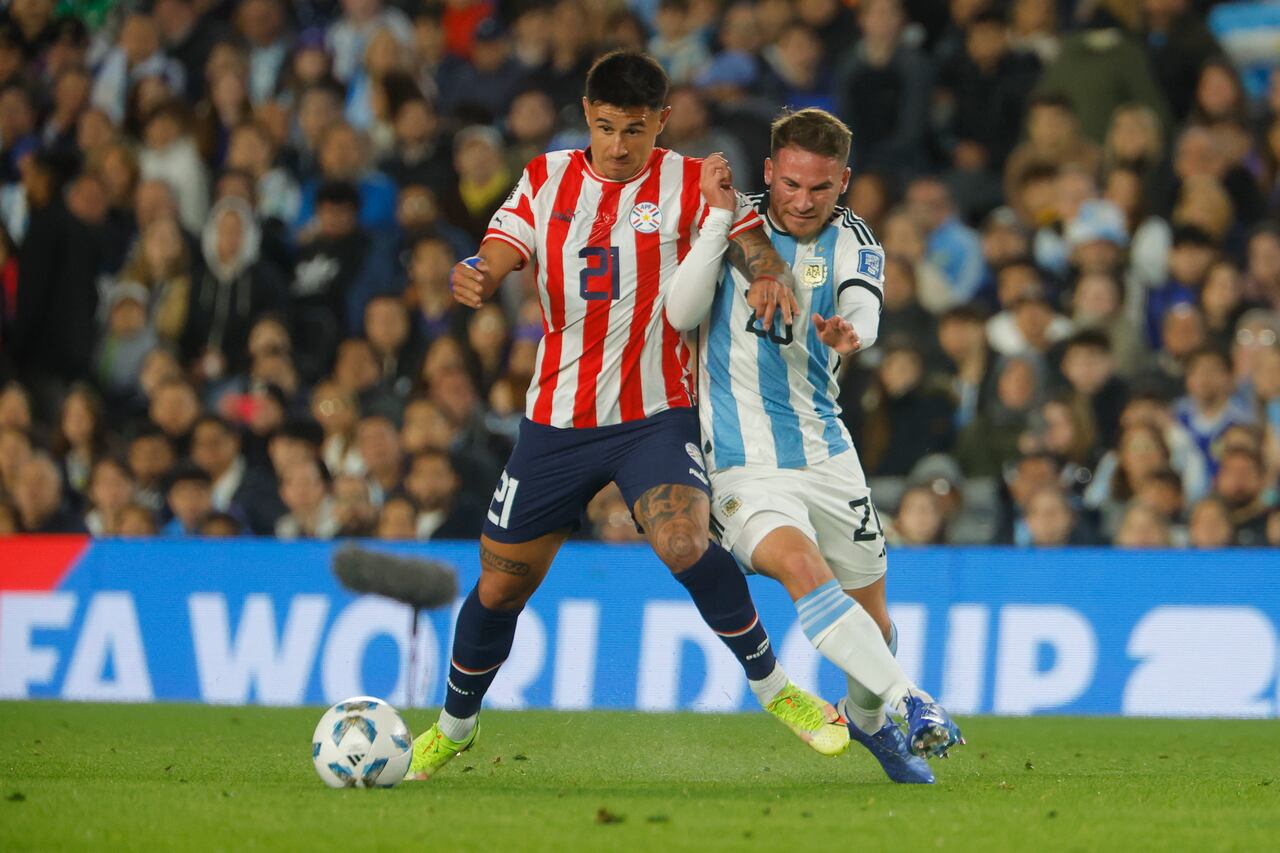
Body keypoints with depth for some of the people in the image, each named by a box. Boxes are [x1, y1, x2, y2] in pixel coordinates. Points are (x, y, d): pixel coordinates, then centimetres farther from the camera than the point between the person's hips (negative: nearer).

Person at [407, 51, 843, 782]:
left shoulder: (690, 185, -2)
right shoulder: (547, 179, 5)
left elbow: (758, 248, -10)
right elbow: (494, 265, -2)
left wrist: (770, 274, -34)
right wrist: (473, 278, -26)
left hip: (656, 415, -3)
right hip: (556, 420, 3)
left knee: (684, 543, -28)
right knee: (501, 585, 8)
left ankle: (775, 688, -10)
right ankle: (454, 727, 32)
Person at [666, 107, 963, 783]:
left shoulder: (851, 245, 1)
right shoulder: (735, 225, -2)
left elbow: (863, 316, -20)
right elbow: (681, 314, -14)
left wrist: (849, 334, -44)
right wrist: (720, 219, -20)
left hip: (827, 456, 3)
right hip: (744, 466, -3)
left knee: (870, 615, 10)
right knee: (801, 566, -30)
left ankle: (867, 717, 40)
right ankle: (906, 701, -32)